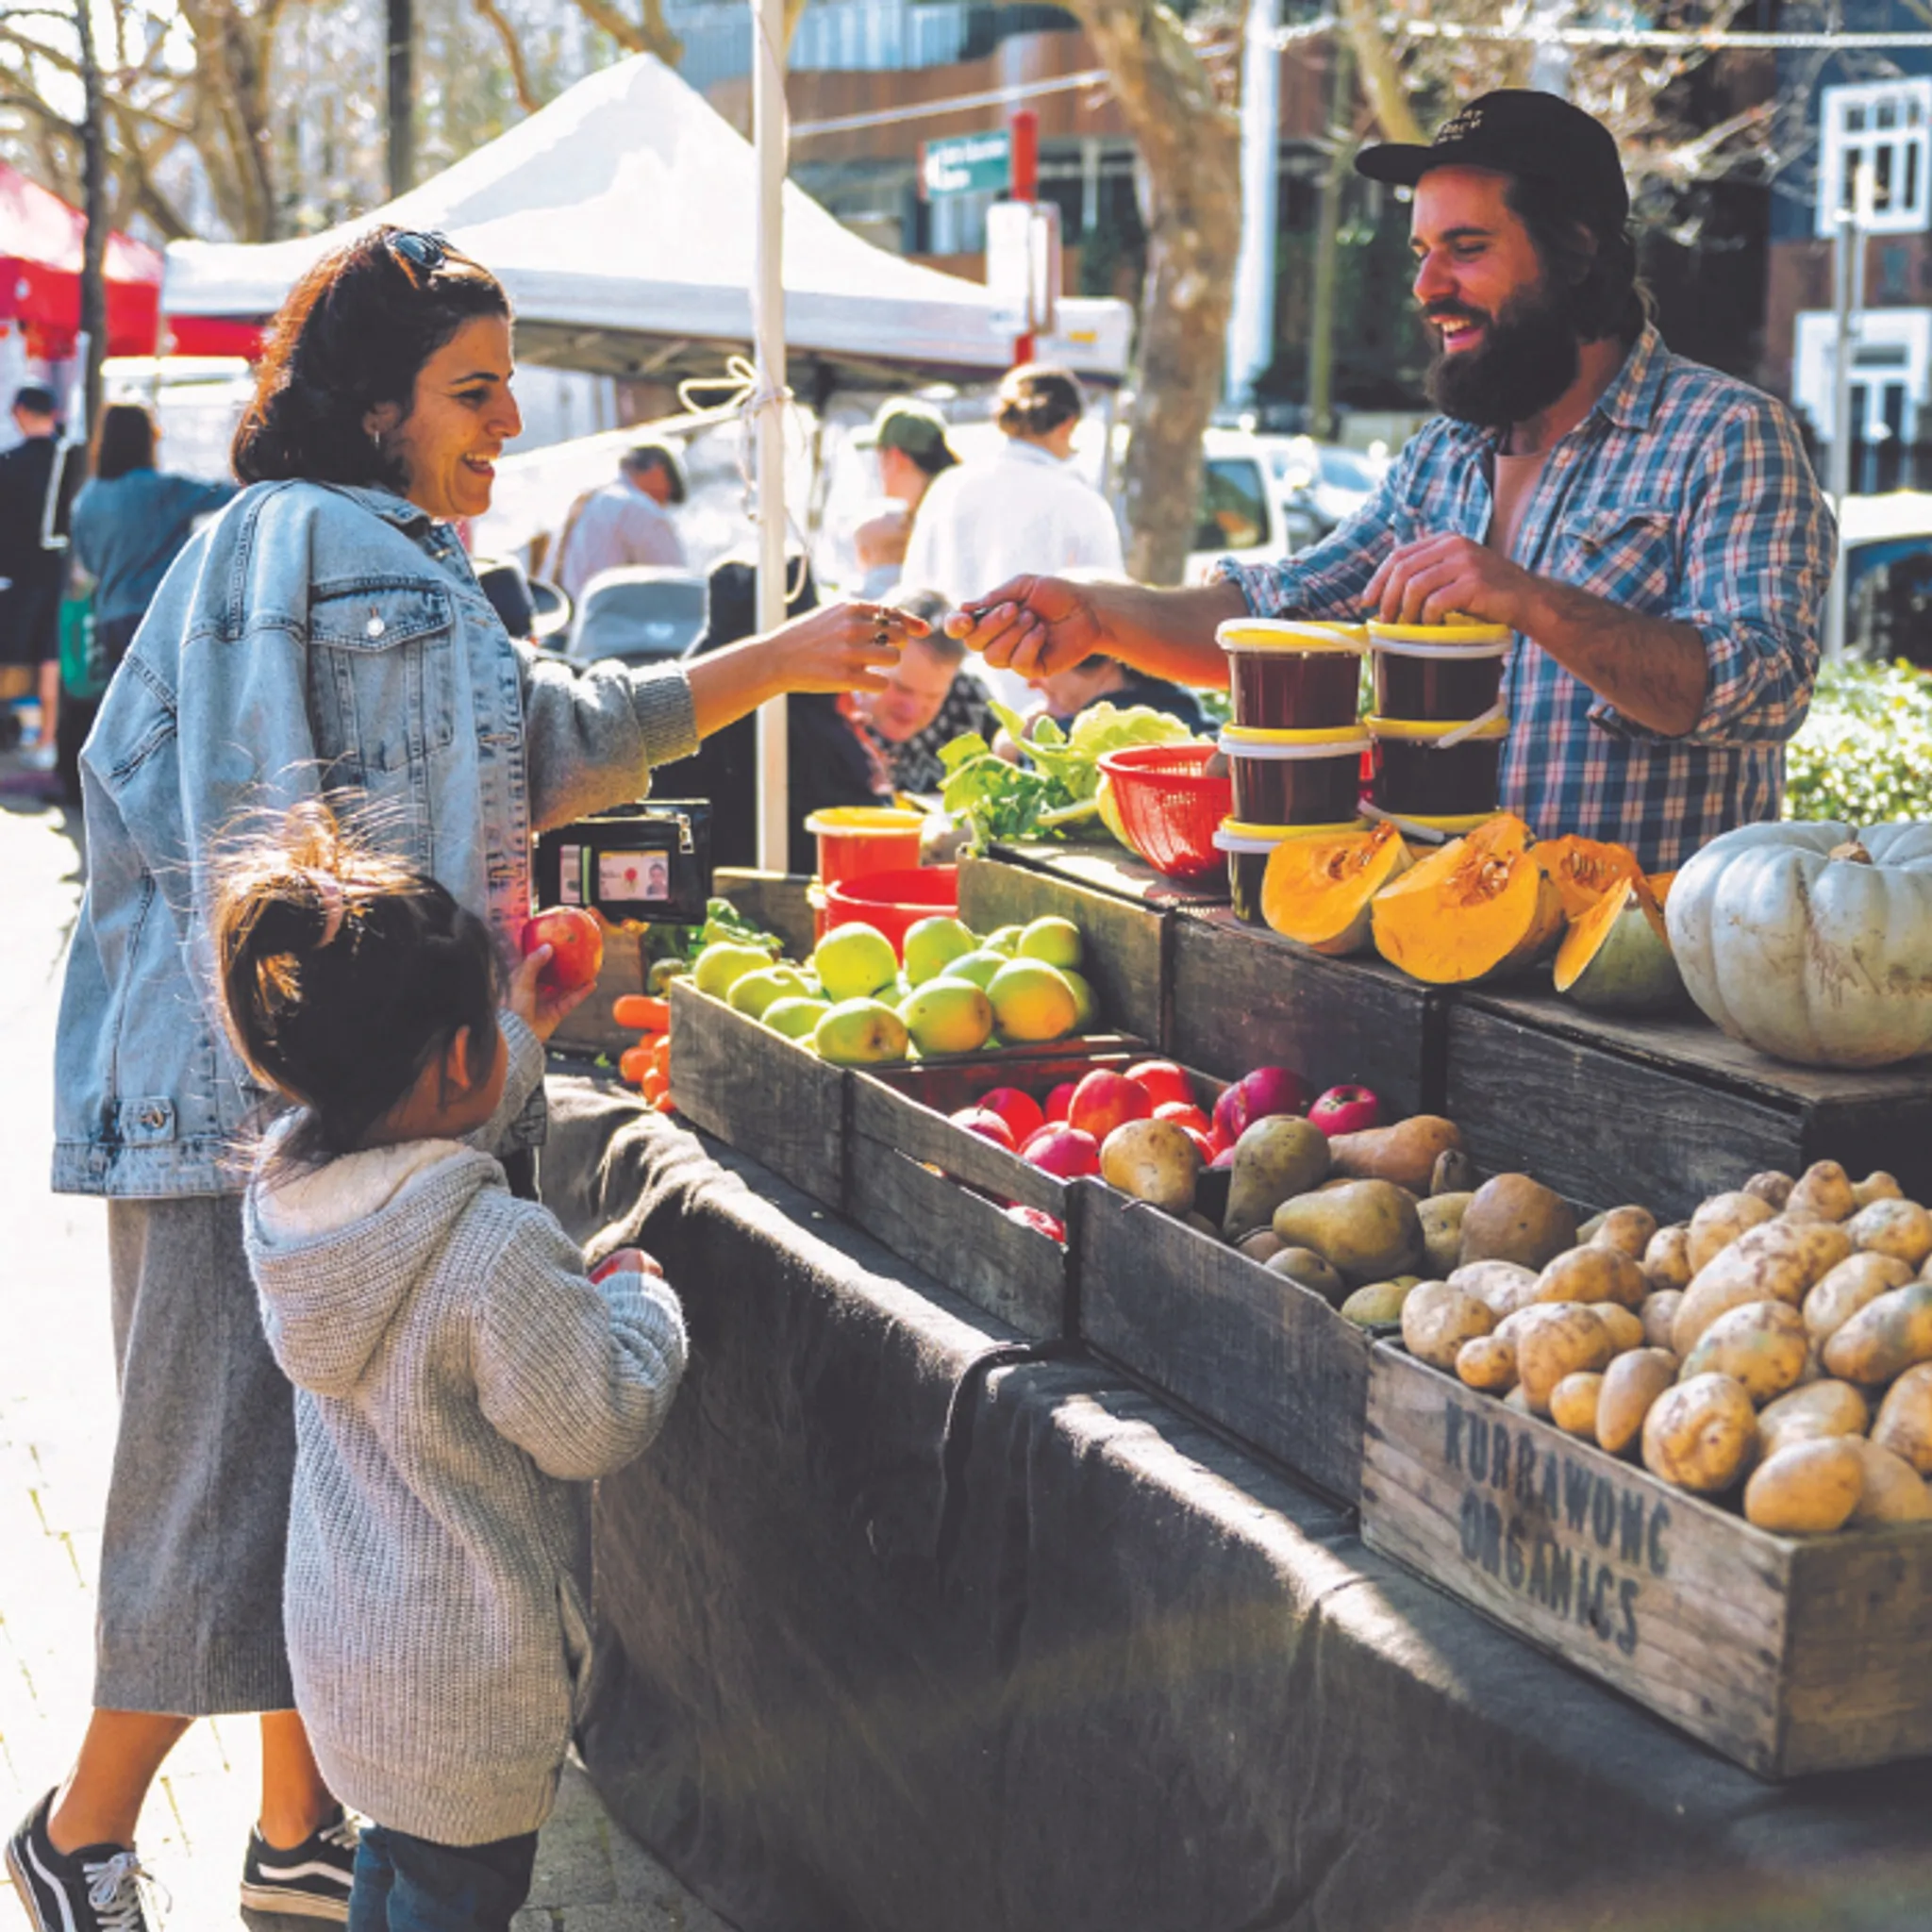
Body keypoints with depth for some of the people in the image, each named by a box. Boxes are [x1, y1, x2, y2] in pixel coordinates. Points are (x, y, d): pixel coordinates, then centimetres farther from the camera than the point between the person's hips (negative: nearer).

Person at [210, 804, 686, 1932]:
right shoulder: (496, 1254, -31)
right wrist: (639, 1298, -4)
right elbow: (600, 1425, -20)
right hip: (466, 1685, -7)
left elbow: (417, 1130, 17)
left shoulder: (288, 1192, -6)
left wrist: (524, 1035, 21)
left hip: (342, 1644, 8)